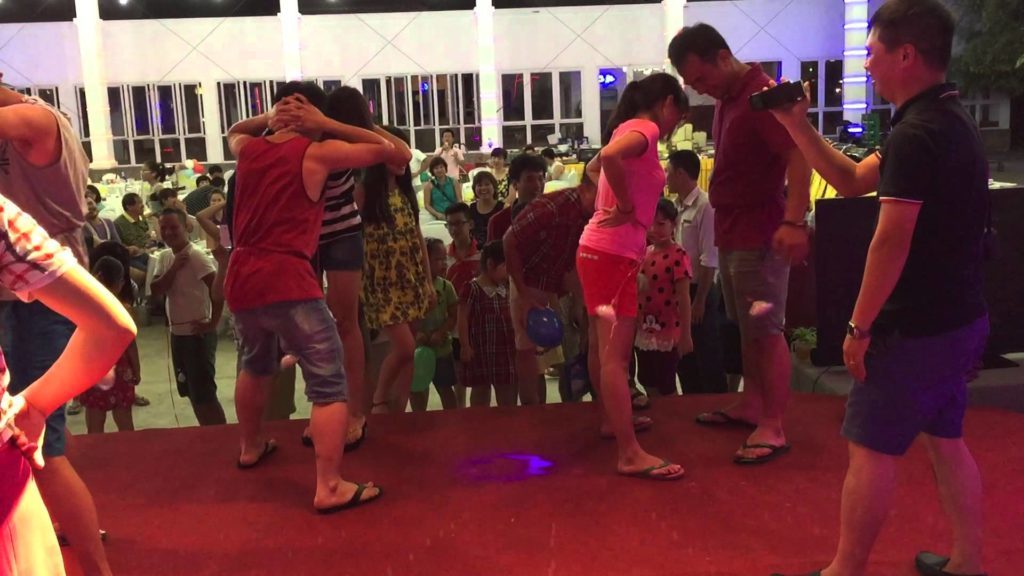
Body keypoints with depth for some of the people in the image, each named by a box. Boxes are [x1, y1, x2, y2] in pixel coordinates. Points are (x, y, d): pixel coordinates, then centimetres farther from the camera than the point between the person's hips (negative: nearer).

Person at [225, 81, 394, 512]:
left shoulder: (248, 149, 13)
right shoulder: (317, 153, -2)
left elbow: (232, 132, 39)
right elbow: (385, 149, 3)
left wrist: (266, 119, 23)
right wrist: (328, 126, 8)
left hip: (240, 281, 7)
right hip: (287, 283, -7)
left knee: (256, 363, 31)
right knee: (329, 385, -3)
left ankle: (251, 447, 47)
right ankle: (330, 488, -8)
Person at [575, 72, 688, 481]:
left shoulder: (630, 128, 16)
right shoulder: (645, 128, -11)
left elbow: (593, 167, 32)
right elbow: (609, 156, -33)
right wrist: (626, 208, -21)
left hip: (609, 251, 10)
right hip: (611, 253, -10)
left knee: (606, 347, 20)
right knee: (615, 352, -11)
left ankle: (613, 418, 36)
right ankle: (631, 455, -10)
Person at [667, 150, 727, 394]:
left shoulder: (705, 206, -16)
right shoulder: (676, 206, 7)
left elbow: (709, 259, -17)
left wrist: (699, 301, -17)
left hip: (699, 291, -8)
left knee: (707, 357, 2)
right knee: (683, 354, 15)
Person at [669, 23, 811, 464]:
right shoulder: (726, 98, 14)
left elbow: (799, 157, -26)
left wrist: (794, 221, -35)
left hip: (760, 234, -9)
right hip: (731, 230, 9)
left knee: (767, 330, -5)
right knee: (746, 327, 16)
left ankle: (773, 428, 2)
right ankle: (751, 404, 29)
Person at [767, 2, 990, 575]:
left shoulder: (917, 133, -21)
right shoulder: (952, 119, 12)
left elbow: (892, 242, -25)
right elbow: (853, 181, 15)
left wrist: (860, 326, -17)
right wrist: (798, 125, 7)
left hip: (917, 327, -10)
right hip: (960, 318, 10)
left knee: (871, 450, 1)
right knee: (946, 439, 19)